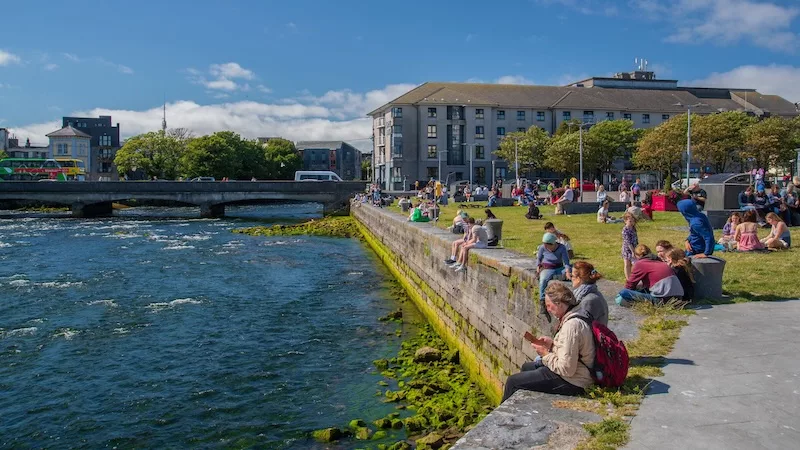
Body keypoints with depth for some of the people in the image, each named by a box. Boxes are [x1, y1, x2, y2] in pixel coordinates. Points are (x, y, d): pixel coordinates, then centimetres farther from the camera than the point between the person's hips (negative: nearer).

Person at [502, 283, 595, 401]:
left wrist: (545, 354, -14)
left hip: (571, 382, -11)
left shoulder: (571, 325, -28)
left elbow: (567, 369, -28)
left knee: (512, 381, -5)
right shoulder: (575, 316, 3)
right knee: (526, 367, 29)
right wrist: (552, 343, 5)